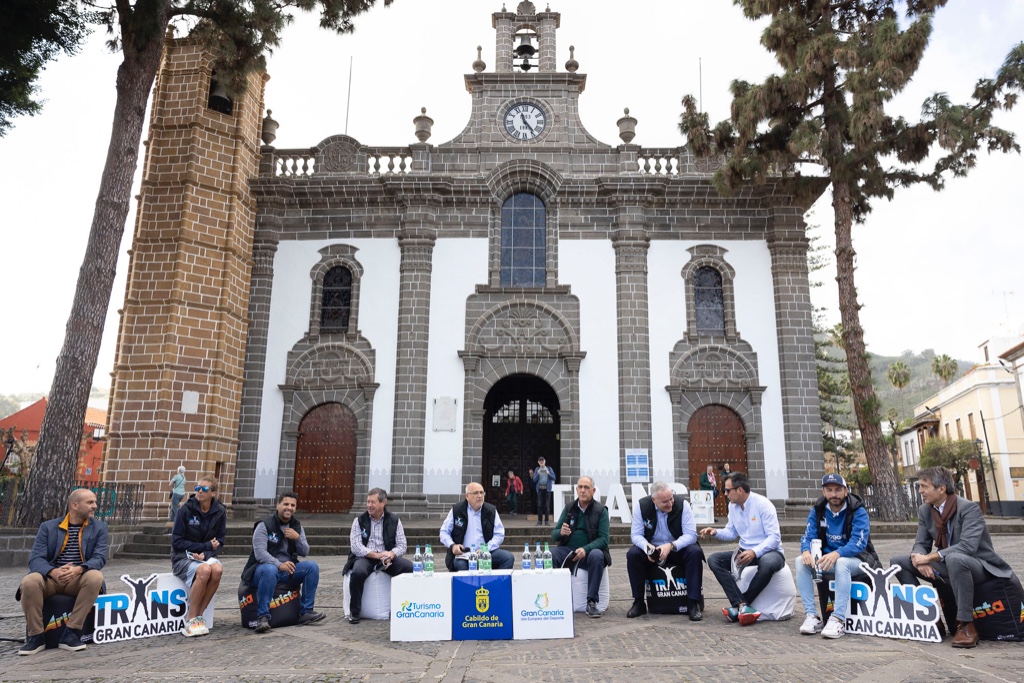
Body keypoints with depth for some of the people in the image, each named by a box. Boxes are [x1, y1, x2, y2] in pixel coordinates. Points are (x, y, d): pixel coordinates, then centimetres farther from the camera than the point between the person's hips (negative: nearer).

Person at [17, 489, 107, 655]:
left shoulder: (99, 527, 6)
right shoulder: (48, 527, 6)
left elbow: (100, 558, -5)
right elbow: (36, 558, -5)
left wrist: (78, 569, -26)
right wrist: (53, 572, -27)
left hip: (79, 579, 0)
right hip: (50, 578, 0)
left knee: (96, 577, -33)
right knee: (29, 582, -31)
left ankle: (71, 633, -22)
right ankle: (36, 636, -14)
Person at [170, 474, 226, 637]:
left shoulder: (220, 512, 0)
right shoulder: (185, 510, -9)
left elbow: (218, 543, 3)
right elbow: (177, 541, -9)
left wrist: (205, 554, -17)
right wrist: (206, 545, -12)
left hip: (206, 556, 3)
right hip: (183, 557, -3)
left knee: (217, 569, -32)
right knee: (204, 570, -34)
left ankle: (198, 616, -15)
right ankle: (191, 620, -18)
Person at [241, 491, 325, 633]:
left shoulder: (297, 527, 9)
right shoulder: (264, 525, -8)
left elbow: (304, 552, 5)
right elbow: (259, 553, -21)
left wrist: (297, 538, -14)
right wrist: (279, 564, -35)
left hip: (288, 570, 5)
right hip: (264, 567, -5)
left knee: (312, 566, -16)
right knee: (270, 570, -39)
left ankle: (305, 612, -12)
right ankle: (263, 616, -32)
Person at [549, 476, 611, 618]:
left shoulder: (601, 510, -1)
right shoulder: (569, 509, 8)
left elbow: (604, 538, -9)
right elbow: (554, 534, 6)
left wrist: (585, 549, -26)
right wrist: (560, 532, -20)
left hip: (591, 550, -2)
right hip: (568, 549, 2)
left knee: (597, 556, -37)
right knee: (549, 555, -28)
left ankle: (591, 602, -28)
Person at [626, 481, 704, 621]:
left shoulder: (682, 504, -16)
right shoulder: (641, 506, -13)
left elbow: (691, 535, -19)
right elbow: (636, 534, -11)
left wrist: (671, 546, -35)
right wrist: (647, 547, -33)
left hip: (678, 549, -1)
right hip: (652, 548, 1)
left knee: (695, 552, -31)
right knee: (633, 554, -26)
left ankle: (693, 604, -21)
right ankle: (638, 603, -12)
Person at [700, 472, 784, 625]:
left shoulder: (763, 504, -17)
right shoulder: (732, 506, 3)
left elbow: (774, 537, -20)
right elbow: (732, 532, 14)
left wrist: (754, 552, -33)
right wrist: (716, 532, -6)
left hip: (768, 551, -6)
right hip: (746, 552, 6)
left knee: (768, 563, -41)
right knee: (714, 560, -15)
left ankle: (737, 607, -25)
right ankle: (743, 606, -31)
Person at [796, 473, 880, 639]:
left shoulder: (858, 512, -14)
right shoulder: (817, 510, -1)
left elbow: (858, 543, -25)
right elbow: (808, 536, -6)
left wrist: (836, 554, -43)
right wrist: (806, 551, -31)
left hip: (856, 560, -5)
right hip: (826, 559, 5)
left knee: (841, 563, -38)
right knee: (801, 562, -22)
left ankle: (839, 620, -35)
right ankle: (811, 615, -19)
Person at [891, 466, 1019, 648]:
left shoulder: (969, 508, -21)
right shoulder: (924, 510, 0)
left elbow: (967, 546, -33)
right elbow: (921, 544, 1)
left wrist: (929, 557, -31)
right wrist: (921, 561, -23)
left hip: (979, 567, -7)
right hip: (948, 567, 7)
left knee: (955, 559, -41)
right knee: (898, 562, -8)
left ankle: (966, 625, -27)